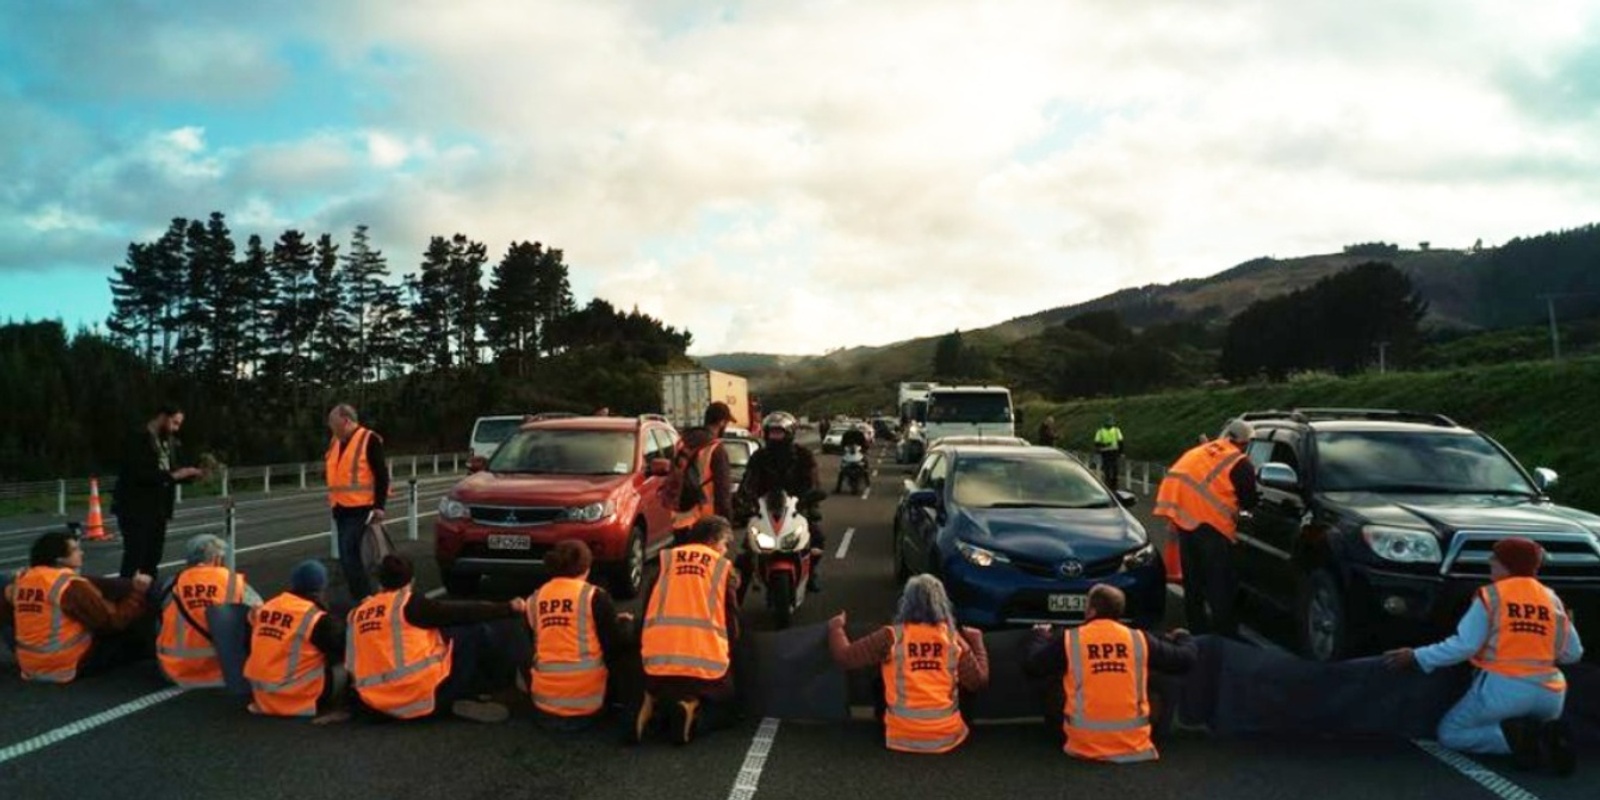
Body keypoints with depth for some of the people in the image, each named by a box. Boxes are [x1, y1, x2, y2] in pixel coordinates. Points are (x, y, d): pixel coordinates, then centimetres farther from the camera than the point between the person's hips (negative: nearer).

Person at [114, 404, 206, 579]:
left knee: (153, 559, 10)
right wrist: (172, 475, -25)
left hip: (158, 509, 8)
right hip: (136, 509, -8)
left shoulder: (169, 441, 11)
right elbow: (139, 475, -23)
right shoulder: (138, 439, -14)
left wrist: (190, 474, -2)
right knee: (134, 558, -6)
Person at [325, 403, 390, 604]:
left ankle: (362, 598, -7)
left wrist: (379, 506, -16)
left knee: (348, 552, -14)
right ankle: (362, 596, 20)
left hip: (360, 508, -8)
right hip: (341, 508, 8)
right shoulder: (336, 442, 13)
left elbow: (382, 475, -13)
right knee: (349, 553, 11)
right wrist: (333, 497, 20)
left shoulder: (369, 440, -11)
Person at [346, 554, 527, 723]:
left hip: (379, 704, 6)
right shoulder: (410, 604, -4)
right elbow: (464, 612, 0)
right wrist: (509, 608, 8)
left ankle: (466, 695, 12)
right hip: (426, 695, -6)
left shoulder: (357, 614, 12)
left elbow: (351, 666, 18)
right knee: (476, 632, 7)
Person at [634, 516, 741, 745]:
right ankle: (692, 711, -10)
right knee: (726, 709, 22)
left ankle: (653, 704, -1)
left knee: (662, 695, 34)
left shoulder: (666, 559, 11)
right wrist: (728, 652, 25)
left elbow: (648, 610, 15)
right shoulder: (723, 566, 6)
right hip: (706, 662, -3)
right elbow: (732, 620, 8)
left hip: (658, 659, 3)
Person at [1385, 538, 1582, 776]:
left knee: (1449, 733, 12)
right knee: (1535, 726, 35)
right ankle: (1549, 737, -3)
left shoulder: (1491, 596, -3)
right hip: (1550, 693, 5)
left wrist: (1418, 657, -3)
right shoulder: (1552, 599, 9)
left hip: (1503, 687, -4)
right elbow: (1572, 653, 12)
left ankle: (1513, 736, -14)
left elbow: (1464, 645, -11)